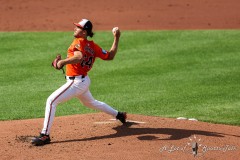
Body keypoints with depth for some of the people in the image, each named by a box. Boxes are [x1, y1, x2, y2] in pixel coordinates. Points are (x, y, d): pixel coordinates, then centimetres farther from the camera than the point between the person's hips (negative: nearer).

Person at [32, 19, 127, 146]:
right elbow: (110, 56, 7)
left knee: (51, 101, -12)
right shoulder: (93, 46, 5)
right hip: (84, 81, 9)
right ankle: (119, 115, 48)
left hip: (76, 82, -9)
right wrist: (116, 38, 14)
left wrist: (63, 62, -44)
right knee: (90, 103, 35)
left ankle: (45, 135, -17)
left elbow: (79, 57, -37)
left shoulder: (79, 42, -17)